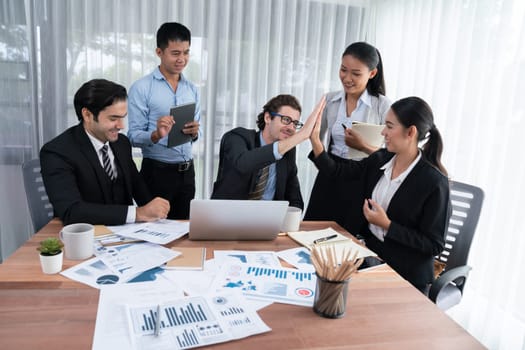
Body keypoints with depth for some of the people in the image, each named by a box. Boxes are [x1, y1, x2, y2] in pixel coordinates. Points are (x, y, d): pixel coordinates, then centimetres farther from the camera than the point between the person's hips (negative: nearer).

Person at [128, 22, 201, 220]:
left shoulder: (192, 89, 10)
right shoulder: (141, 88, -7)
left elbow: (197, 134, 11)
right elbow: (133, 136, -10)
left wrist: (194, 133, -11)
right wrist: (156, 135, -29)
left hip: (186, 171, 5)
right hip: (157, 171, -5)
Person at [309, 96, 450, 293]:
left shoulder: (434, 182, -18)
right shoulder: (380, 159, 0)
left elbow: (434, 245, -14)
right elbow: (336, 171, 5)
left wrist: (387, 225, -19)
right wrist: (315, 140, -7)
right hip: (370, 253, 6)